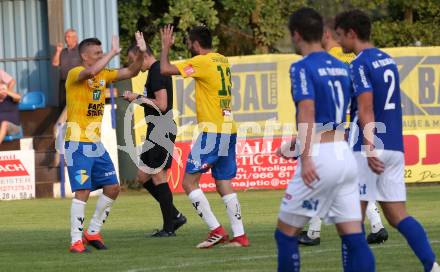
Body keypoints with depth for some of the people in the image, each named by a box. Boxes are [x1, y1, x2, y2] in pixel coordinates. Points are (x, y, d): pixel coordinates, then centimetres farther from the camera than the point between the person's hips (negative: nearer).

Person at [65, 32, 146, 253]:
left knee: (112, 187, 7)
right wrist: (113, 53, -28)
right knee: (82, 191, -14)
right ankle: (76, 241, -10)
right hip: (77, 144, -8)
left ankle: (92, 232, 20)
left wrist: (141, 53, -7)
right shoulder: (75, 74, -13)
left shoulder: (104, 75, 10)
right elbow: (91, 71, -35)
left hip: (96, 144, 8)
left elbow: (131, 72, 9)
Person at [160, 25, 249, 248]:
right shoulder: (222, 61, 13)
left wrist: (166, 47, 5)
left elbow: (165, 70, -13)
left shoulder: (202, 62, -10)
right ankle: (239, 236, 5)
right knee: (224, 185, 11)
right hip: (229, 130, 8)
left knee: (189, 181, -4)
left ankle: (216, 230, -10)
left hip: (212, 131, -8)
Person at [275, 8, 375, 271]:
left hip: (320, 157, -7)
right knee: (353, 236, 2)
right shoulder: (342, 67, 15)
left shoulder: (303, 67, -7)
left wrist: (306, 159, -26)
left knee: (286, 232, 6)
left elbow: (307, 112, -19)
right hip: (345, 154, 7)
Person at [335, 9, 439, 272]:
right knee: (397, 214, 6)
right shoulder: (388, 60, 15)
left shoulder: (360, 65, -10)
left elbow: (366, 109, -18)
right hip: (395, 147, 8)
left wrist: (369, 148, -24)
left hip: (370, 146, -8)